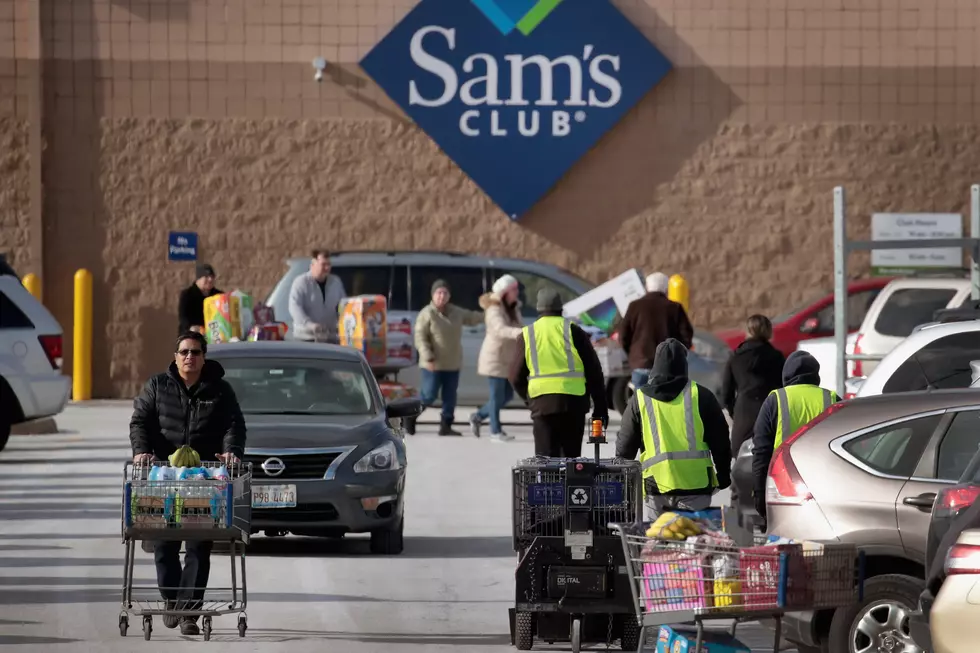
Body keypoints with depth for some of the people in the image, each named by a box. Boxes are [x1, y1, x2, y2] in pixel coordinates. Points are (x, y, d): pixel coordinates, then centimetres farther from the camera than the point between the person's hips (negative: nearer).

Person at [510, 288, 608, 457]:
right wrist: (600, 406, 7)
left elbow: (517, 377, 10)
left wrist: (528, 399, 27)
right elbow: (593, 370, 2)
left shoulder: (527, 335, 7)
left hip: (542, 403, 0)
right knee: (570, 457, 11)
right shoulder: (573, 331, 3)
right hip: (573, 401, 0)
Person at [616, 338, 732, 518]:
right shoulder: (701, 396, 1)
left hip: (655, 490, 0)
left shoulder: (640, 399, 4)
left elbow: (625, 448, 10)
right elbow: (720, 442, 6)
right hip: (696, 485, 0)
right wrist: (724, 476, 19)